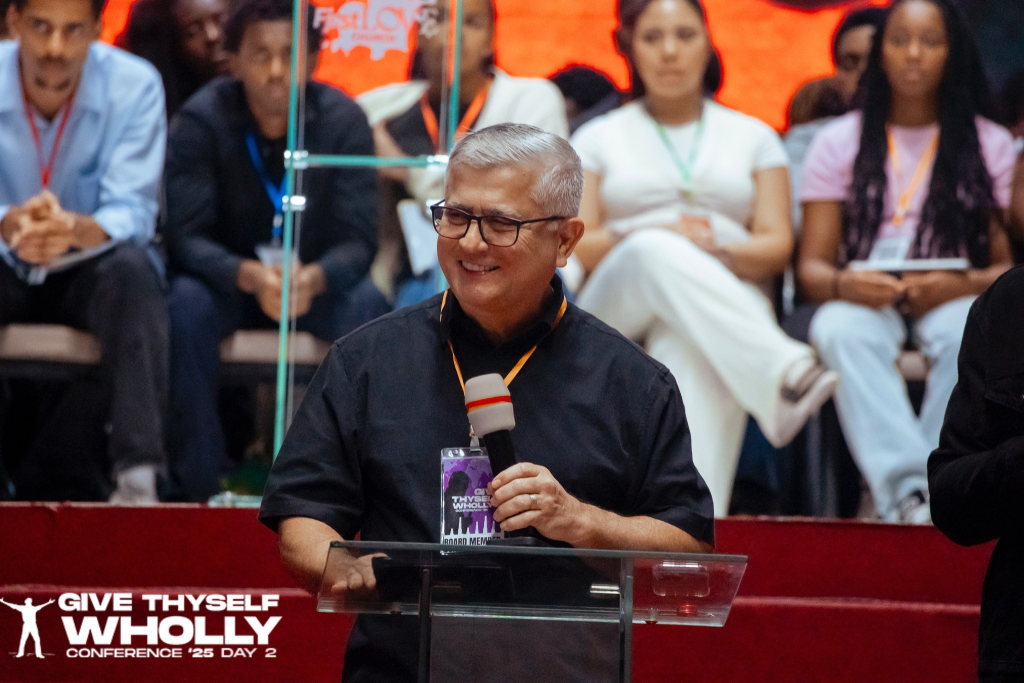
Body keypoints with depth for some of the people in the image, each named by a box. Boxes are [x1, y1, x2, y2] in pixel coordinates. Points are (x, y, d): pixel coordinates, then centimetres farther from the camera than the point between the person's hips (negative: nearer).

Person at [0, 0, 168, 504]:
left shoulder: (134, 85, -15)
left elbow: (133, 214, -21)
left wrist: (75, 230, -45)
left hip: (88, 269, 0)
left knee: (133, 271, -34)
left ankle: (137, 476, -39)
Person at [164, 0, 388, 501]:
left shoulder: (343, 120, -14)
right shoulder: (200, 120, -15)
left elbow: (357, 240, -17)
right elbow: (187, 237, -20)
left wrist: (314, 278, -41)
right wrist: (249, 276, -41)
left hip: (316, 283, 1)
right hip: (227, 280, -1)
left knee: (367, 307, -31)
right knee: (185, 305, -33)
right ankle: (200, 487, -26)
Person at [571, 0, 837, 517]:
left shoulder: (754, 139, 21)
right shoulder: (597, 139, 20)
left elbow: (777, 246, 9)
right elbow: (574, 248, 6)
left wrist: (716, 248, -13)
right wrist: (656, 235, -12)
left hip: (727, 294, 0)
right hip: (617, 309, 0)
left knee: (687, 344, -38)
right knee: (658, 252, -37)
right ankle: (783, 373, -55)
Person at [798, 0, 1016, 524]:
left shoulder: (989, 145, 12)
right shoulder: (839, 142, 14)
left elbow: (1008, 263, 6)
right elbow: (811, 267, 8)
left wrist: (963, 285, -17)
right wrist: (843, 284, -17)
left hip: (950, 301, 0)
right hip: (862, 300, 0)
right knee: (843, 331, -37)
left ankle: (936, 490, -41)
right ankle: (906, 489, -50)